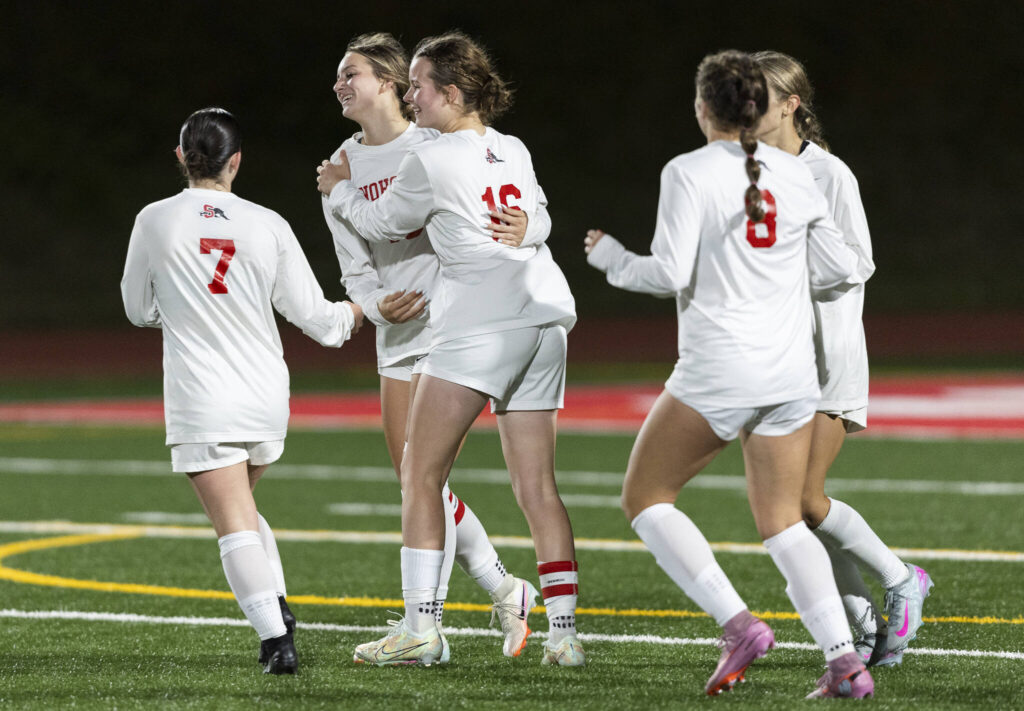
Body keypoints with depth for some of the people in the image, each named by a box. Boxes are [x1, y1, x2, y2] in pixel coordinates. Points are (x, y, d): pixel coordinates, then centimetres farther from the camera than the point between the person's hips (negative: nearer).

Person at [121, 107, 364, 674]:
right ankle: (278, 609, 14)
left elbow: (139, 309, 9)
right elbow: (310, 313, 5)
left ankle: (275, 638, -18)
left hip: (201, 402, -4)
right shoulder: (267, 225, -1)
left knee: (234, 525, -7)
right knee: (241, 507, 25)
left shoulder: (154, 221, -4)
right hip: (266, 396, 4)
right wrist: (350, 316, 26)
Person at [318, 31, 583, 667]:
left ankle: (420, 627, -5)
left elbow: (381, 223, 9)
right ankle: (564, 632, 2)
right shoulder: (514, 153, 14)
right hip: (546, 316, 7)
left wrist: (339, 188, 30)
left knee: (421, 473, 0)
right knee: (537, 487, 8)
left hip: (479, 326, -7)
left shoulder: (431, 162, -5)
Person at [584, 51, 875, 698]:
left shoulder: (689, 172, -7)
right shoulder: (795, 175, 7)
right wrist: (862, 266, 36)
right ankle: (844, 659, -4)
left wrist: (612, 257, 6)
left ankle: (738, 623, -8)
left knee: (646, 498, 9)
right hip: (793, 373, 5)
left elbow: (670, 273, -12)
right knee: (782, 521, 12)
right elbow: (838, 268, 13)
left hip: (718, 371, -5)